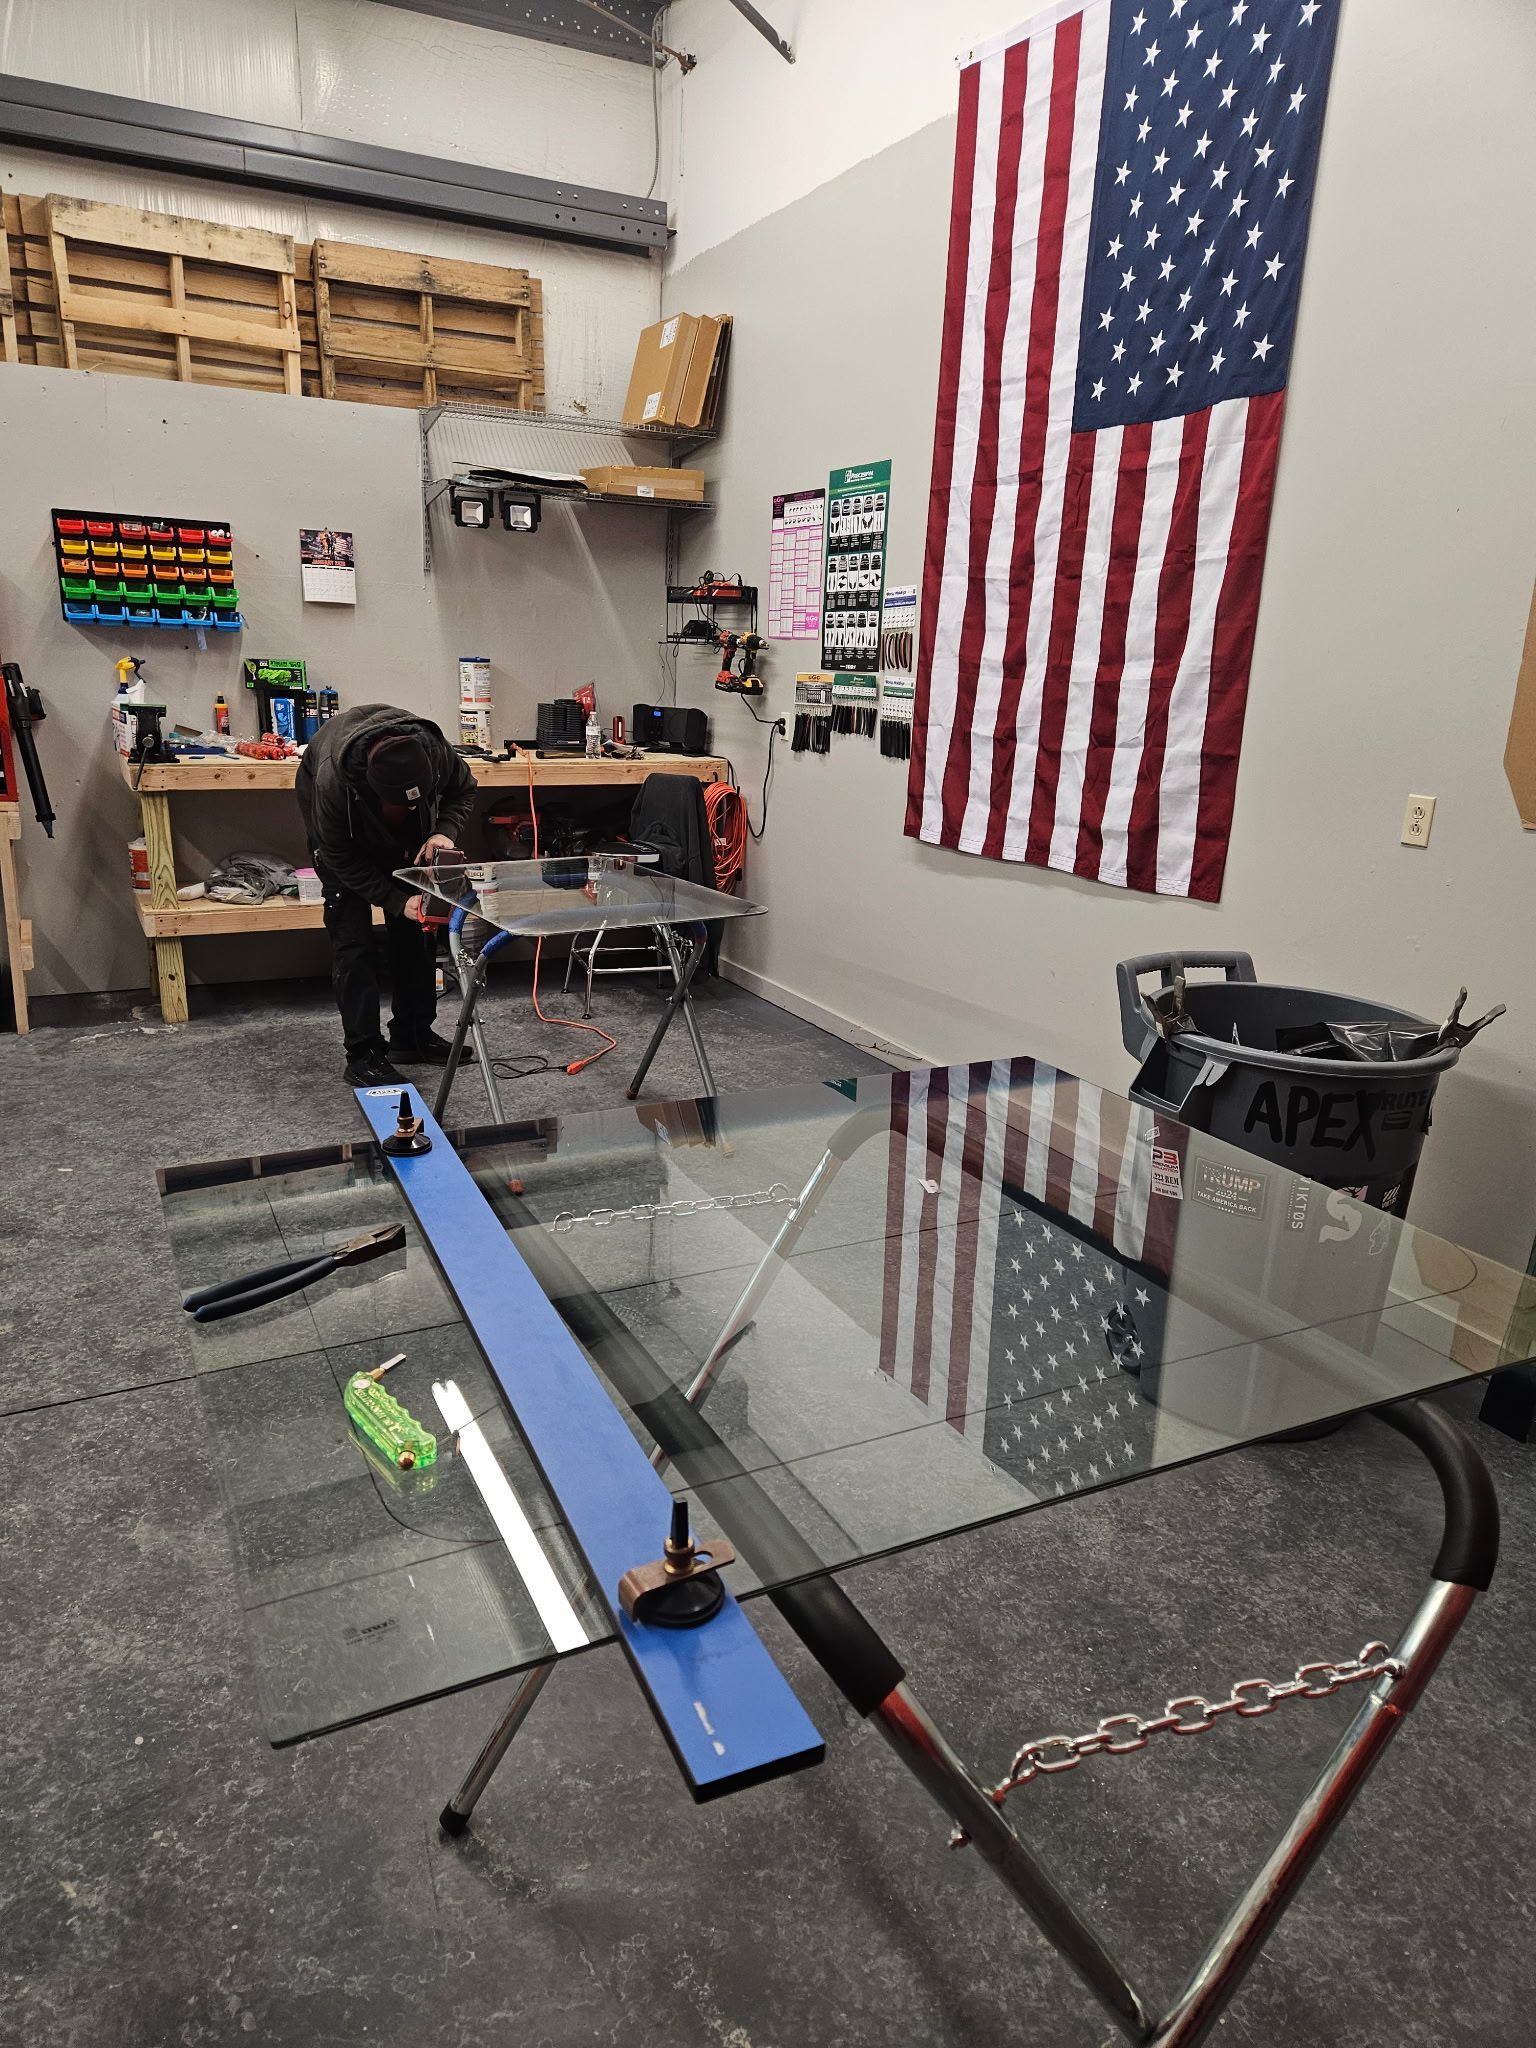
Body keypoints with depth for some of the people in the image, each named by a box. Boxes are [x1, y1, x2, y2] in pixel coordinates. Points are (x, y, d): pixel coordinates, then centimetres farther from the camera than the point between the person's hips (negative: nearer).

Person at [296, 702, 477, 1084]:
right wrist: (396, 900, -32)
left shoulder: (434, 751, -34)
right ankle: (363, 1053, -5)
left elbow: (463, 790, -11)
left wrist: (445, 831, -30)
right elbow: (341, 858, -27)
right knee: (352, 938, -11)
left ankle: (413, 1037, 15)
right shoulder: (332, 780, -42)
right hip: (342, 833, -4)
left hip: (404, 837, 4)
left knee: (417, 929, 4)